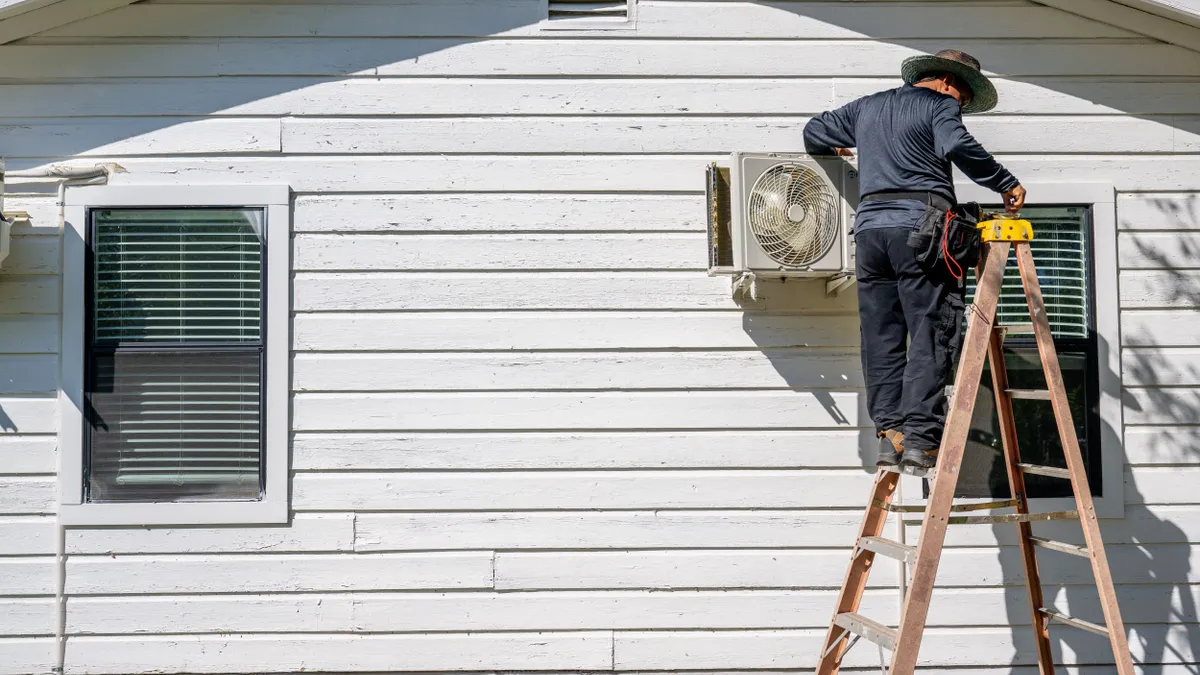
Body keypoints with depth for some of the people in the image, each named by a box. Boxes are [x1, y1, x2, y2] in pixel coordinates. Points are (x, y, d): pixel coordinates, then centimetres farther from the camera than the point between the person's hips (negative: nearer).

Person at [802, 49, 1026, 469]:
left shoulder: (866, 107, 25)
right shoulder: (940, 105, 6)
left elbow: (814, 133, 35)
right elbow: (957, 147, -14)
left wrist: (834, 150, 56)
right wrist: (1006, 184, -7)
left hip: (869, 225, 6)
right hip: (920, 225, -6)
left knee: (880, 336, 5)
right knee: (931, 335, -6)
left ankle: (889, 431, 1)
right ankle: (920, 436, -11)